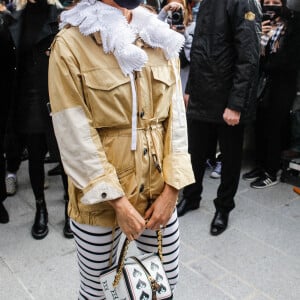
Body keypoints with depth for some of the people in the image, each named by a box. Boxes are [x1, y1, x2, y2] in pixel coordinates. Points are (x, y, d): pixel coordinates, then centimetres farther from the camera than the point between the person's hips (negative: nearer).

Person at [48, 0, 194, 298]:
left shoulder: (161, 38, 5)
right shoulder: (71, 43, -10)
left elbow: (176, 116, 1)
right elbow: (75, 135, -14)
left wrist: (171, 189, -5)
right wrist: (118, 200, -14)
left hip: (158, 189, 5)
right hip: (100, 196, -4)